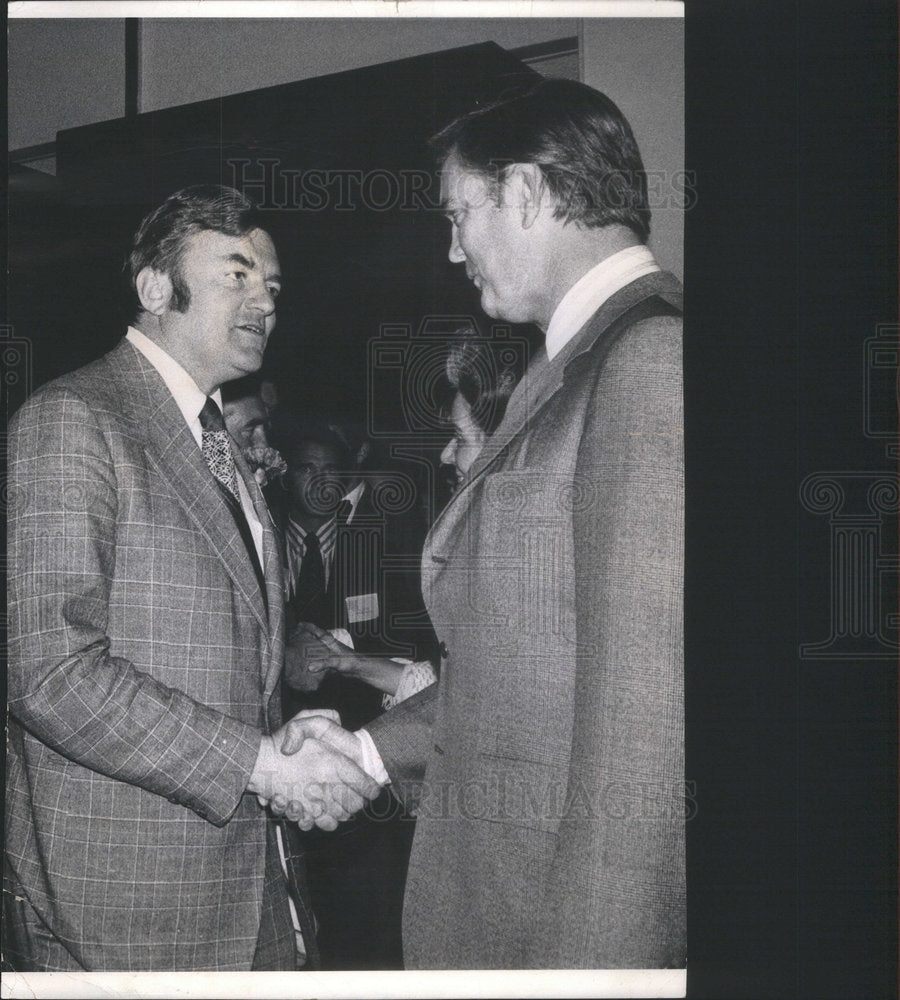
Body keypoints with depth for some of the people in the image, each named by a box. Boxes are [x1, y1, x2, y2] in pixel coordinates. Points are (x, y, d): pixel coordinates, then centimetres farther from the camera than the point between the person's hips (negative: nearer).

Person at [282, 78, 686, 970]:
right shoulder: (577, 368, 12)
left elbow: (648, 717, -24)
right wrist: (376, 747, 14)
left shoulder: (653, 359, -18)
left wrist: (585, 959, -23)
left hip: (583, 913, -9)